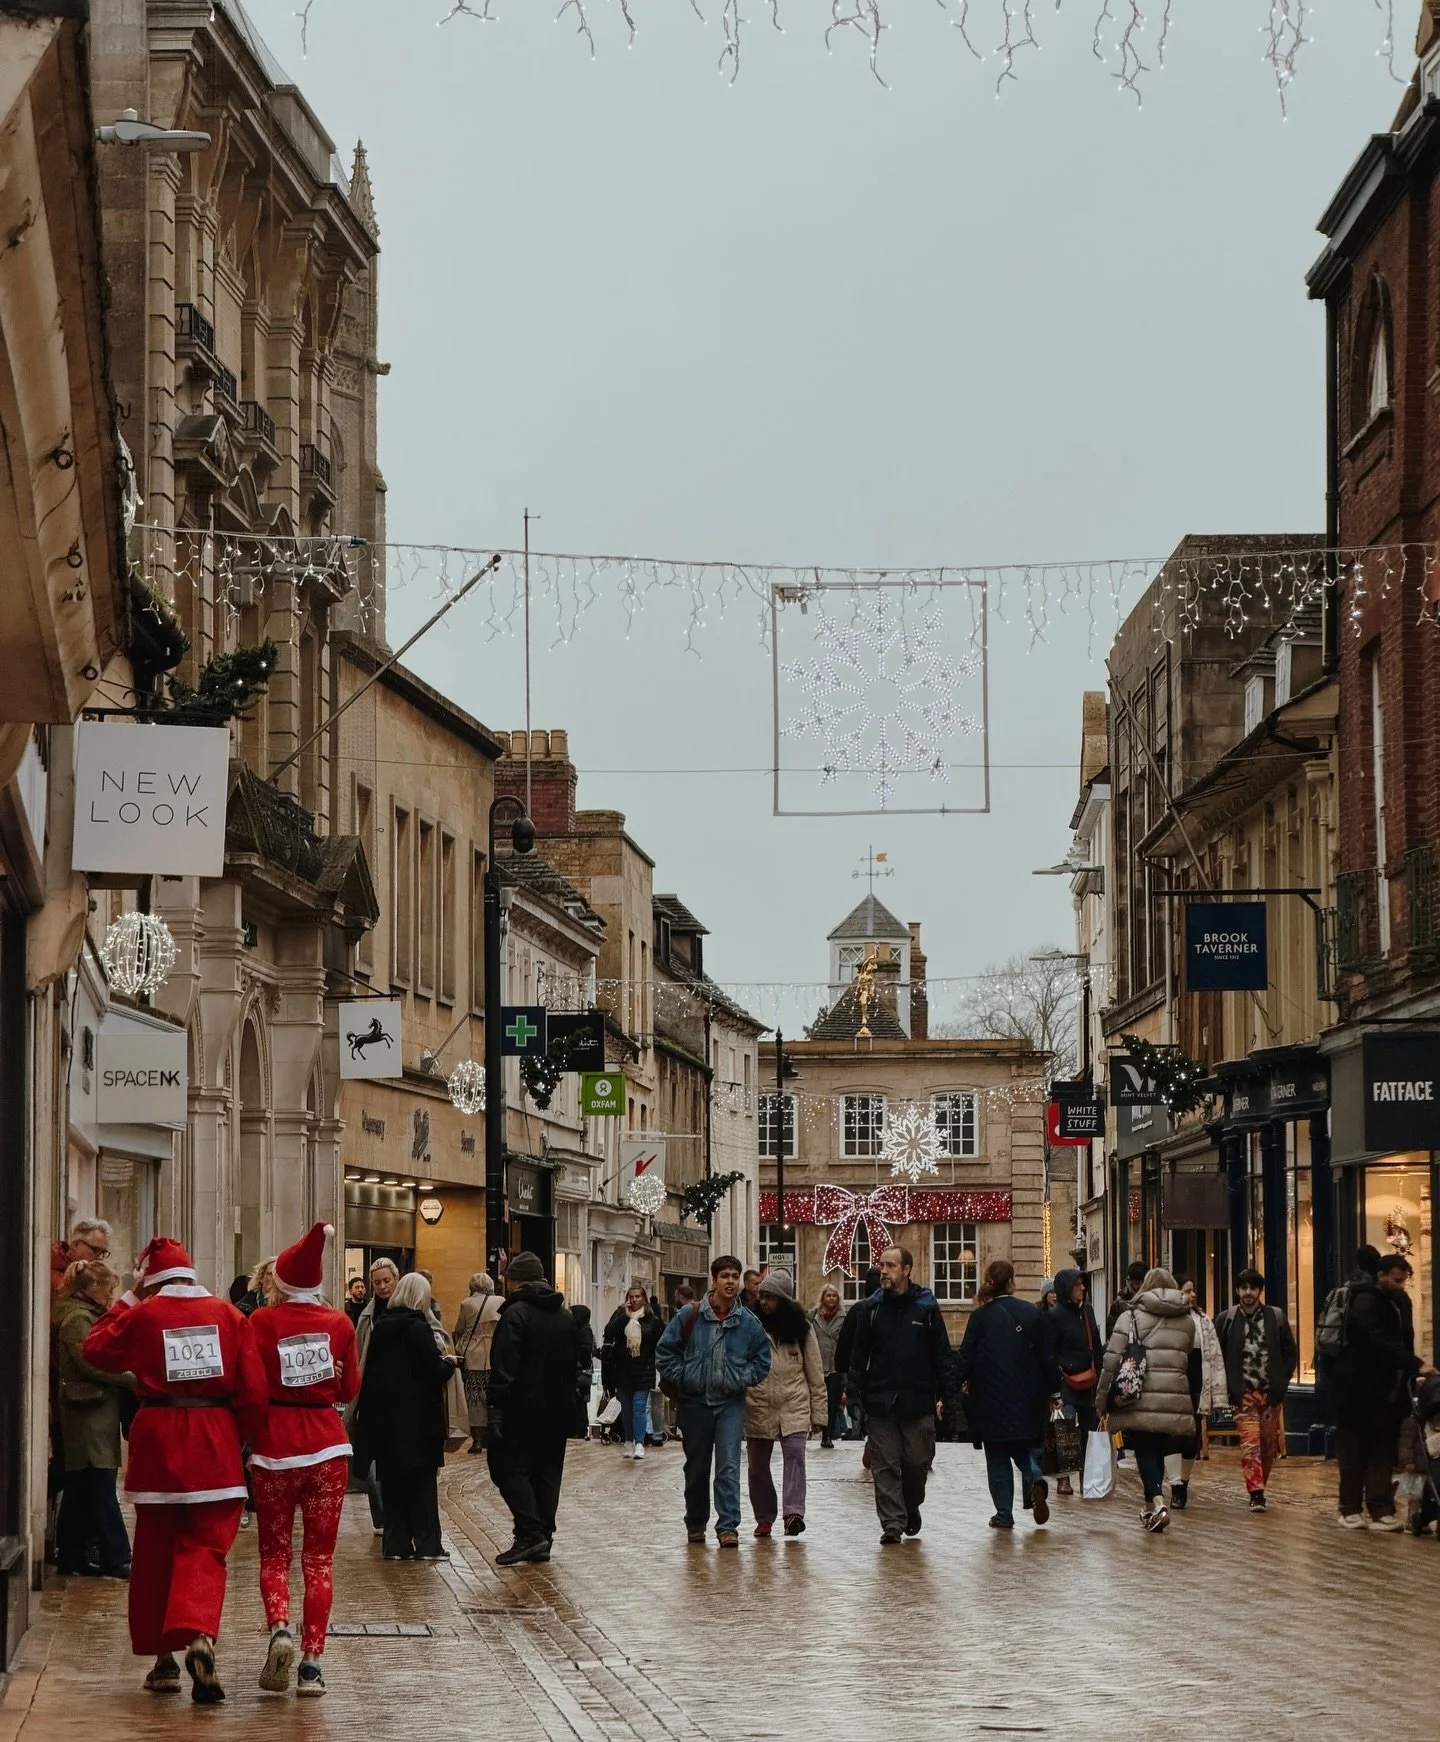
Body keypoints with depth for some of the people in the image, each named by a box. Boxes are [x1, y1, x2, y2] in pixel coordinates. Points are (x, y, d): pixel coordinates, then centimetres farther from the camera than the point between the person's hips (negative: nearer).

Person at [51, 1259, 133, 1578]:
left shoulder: (86, 1315, 17)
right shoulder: (78, 1318, -14)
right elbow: (93, 1364, -21)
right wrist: (134, 1379, -16)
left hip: (91, 1415, 10)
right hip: (91, 1415, -10)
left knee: (80, 1489, 11)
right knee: (101, 1488, -9)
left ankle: (72, 1556, 15)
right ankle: (114, 1559, -9)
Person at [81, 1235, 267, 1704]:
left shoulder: (142, 1314, -3)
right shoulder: (229, 1315, 1)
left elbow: (96, 1351, 12)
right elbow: (253, 1388, -2)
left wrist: (124, 1300, 19)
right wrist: (239, 1434, 13)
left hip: (158, 1439, 0)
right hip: (215, 1441, 0)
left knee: (155, 1551, 14)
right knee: (205, 1547, 2)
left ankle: (162, 1658, 18)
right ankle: (200, 1635, -25)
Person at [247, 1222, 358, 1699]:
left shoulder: (261, 1322, -7)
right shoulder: (338, 1323, -1)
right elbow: (349, 1389, 8)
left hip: (274, 1449, -1)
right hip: (327, 1447, 1)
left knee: (274, 1553, 11)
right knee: (319, 1559, 7)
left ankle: (279, 1628, -15)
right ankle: (311, 1662, -1)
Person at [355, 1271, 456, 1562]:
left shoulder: (380, 1327, 5)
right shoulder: (418, 1328, -13)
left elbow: (372, 1369, 12)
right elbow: (436, 1372, -14)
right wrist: (449, 1363, 6)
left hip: (383, 1416, 5)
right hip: (416, 1419, -5)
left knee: (391, 1482, 9)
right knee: (422, 1482, 2)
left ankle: (396, 1544, 8)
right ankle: (426, 1544, 1)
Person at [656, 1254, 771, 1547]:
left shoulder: (749, 1322, 0)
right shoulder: (690, 1316, -3)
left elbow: (762, 1360, 9)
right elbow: (665, 1350, 4)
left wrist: (743, 1379, -4)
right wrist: (680, 1377, -4)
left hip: (731, 1403, 0)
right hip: (694, 1401, 0)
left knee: (728, 1465, -10)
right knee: (696, 1467, 11)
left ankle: (728, 1526, -9)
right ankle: (695, 1523, 26)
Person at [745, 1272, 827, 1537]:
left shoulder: (801, 1328, 4)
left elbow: (816, 1373, 5)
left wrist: (819, 1413, 1)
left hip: (794, 1406, -2)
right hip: (757, 1408, 2)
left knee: (794, 1455, -18)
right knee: (758, 1464, 7)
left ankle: (794, 1512, -23)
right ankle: (764, 1518, 18)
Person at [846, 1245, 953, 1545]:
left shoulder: (925, 1307, 2)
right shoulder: (871, 1308, 5)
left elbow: (941, 1353, 4)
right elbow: (859, 1353, 6)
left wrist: (942, 1393, -1)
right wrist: (852, 1388, -4)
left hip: (918, 1400, -1)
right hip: (880, 1401, 1)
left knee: (917, 1462, 5)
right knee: (885, 1466, -2)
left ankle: (911, 1507, 29)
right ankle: (892, 1523, 0)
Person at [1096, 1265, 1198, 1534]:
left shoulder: (1131, 1317, 0)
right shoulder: (1187, 1321, 13)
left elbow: (1112, 1361, -4)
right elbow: (1192, 1363, 15)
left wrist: (1103, 1401, 2)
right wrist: (1192, 1401, 22)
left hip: (1141, 1399, -4)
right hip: (1175, 1400, 4)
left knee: (1145, 1452, -2)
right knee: (1157, 1451, 17)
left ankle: (1158, 1504, -22)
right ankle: (1151, 1507, 27)